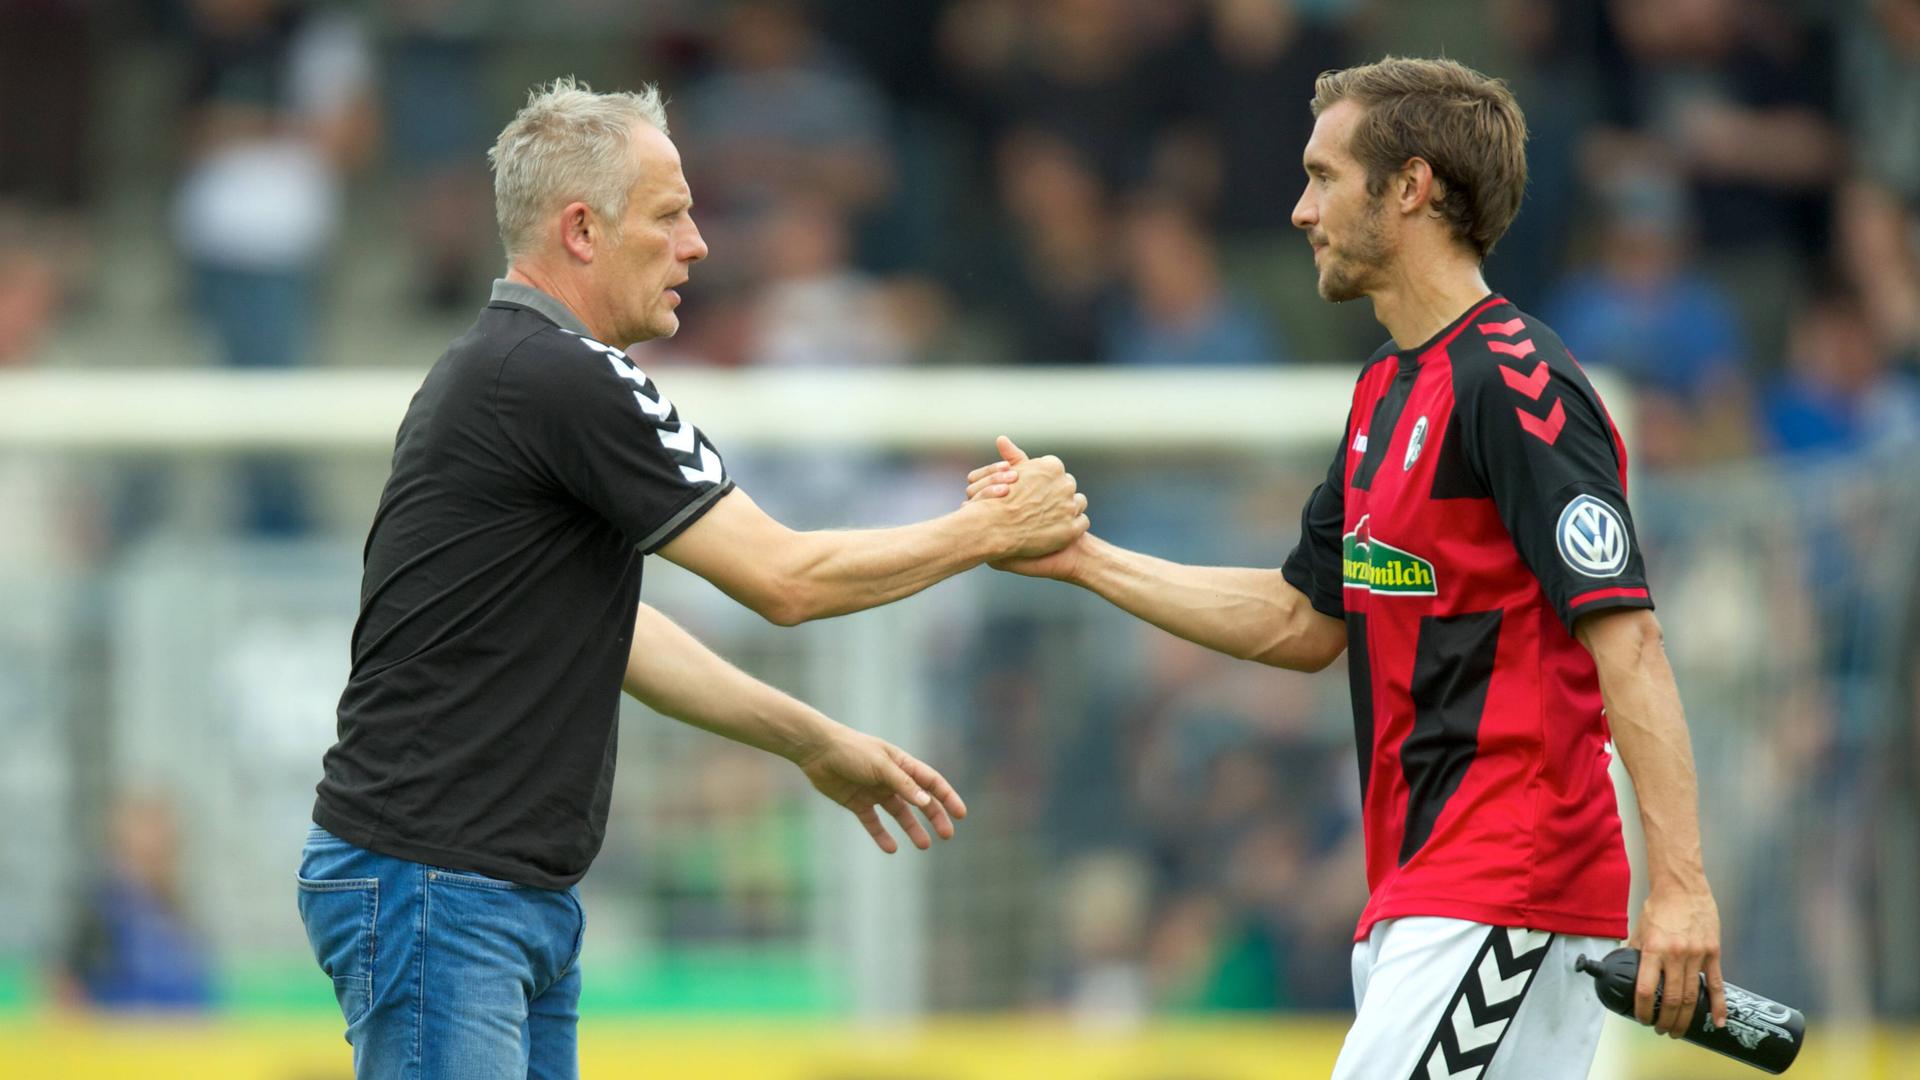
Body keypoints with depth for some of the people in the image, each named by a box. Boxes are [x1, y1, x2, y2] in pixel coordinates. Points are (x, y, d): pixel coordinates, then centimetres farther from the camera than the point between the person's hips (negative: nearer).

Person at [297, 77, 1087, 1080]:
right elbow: (784, 578, -11)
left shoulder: (504, 375, 16)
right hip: (432, 888, -11)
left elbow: (608, 634, 24)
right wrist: (992, 531, 1)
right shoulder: (565, 381, -15)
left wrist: (816, 741, 25)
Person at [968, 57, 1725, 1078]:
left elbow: (1626, 638, -21)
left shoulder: (1515, 385, -14)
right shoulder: (1387, 391, 17)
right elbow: (1303, 621, 25)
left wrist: (1679, 883, -28)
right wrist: (1081, 559, 21)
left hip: (1502, 898, -9)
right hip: (1415, 899, 9)